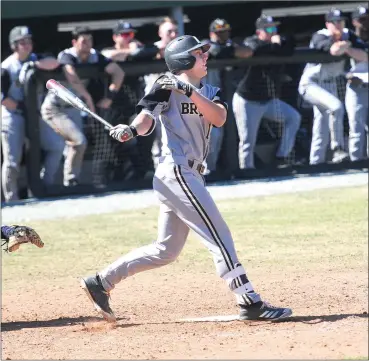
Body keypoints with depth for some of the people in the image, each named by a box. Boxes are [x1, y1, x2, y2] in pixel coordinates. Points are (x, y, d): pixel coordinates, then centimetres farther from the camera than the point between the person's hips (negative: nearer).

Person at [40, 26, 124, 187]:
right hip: (55, 108, -7)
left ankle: (71, 184, 14)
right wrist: (88, 98, -40)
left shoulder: (94, 56, -6)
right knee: (79, 141, -18)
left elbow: (118, 72, -5)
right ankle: (71, 182, -9)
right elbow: (72, 78, -41)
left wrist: (110, 96, -13)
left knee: (74, 145, 5)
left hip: (73, 108, 7)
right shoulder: (66, 56, -22)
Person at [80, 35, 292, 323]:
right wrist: (132, 130, -38)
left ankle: (101, 282, 19)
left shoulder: (210, 92, 16)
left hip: (190, 175, 9)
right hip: (177, 172, -9)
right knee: (220, 237, -11)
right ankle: (250, 303, -11)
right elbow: (147, 117, -16)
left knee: (165, 251, 13)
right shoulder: (168, 86, -4)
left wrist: (190, 91, -16)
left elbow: (219, 118, -4)